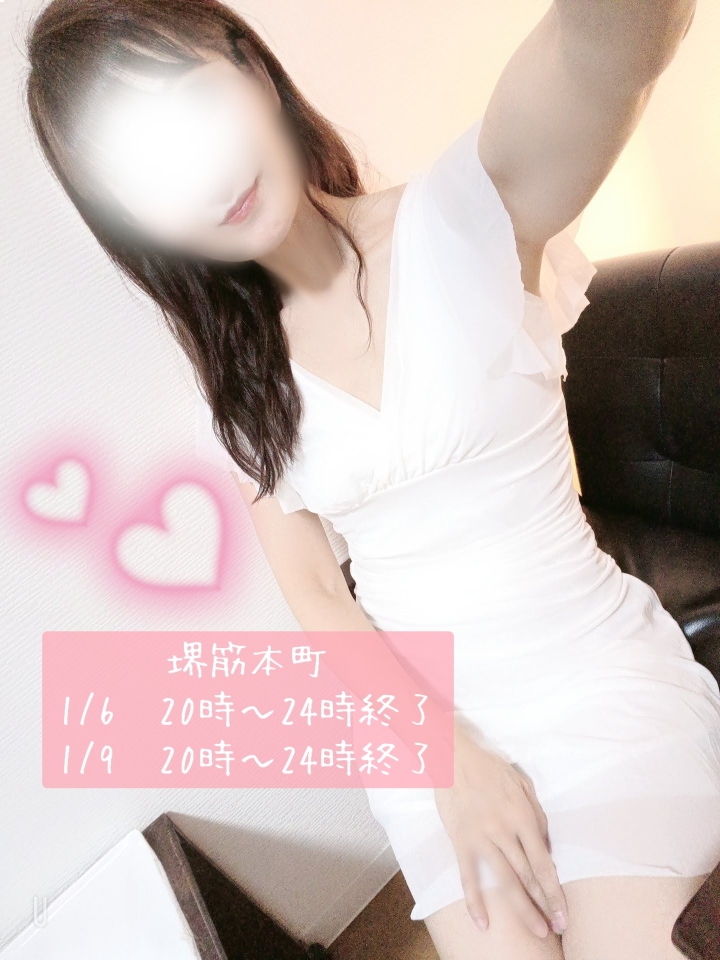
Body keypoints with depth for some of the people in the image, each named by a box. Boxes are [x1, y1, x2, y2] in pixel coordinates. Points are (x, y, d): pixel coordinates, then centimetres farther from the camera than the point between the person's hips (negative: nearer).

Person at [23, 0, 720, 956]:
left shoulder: (464, 215, -9)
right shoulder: (238, 382, 0)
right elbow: (317, 597, -1)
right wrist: (452, 760, -11)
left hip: (593, 662, -2)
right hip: (426, 707, 3)